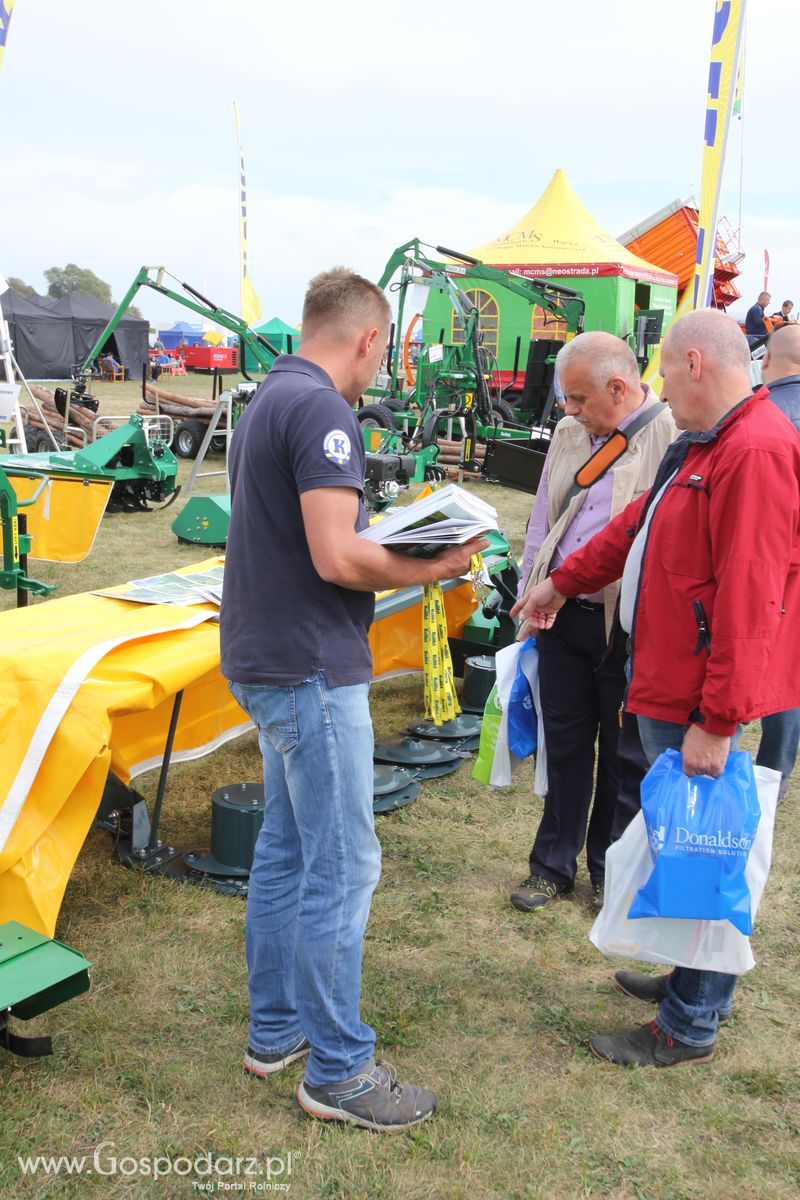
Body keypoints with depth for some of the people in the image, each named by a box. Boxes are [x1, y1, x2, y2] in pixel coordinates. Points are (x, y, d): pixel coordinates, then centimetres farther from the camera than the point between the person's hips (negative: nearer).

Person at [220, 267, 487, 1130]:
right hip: (310, 668, -10)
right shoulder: (321, 408, -17)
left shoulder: (268, 398, 15)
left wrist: (391, 542, 12)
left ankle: (275, 1028, 31)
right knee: (343, 866, 0)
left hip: (264, 660, 10)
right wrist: (437, 567, -10)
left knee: (286, 849, 18)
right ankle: (336, 1068, 14)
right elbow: (337, 559, -24)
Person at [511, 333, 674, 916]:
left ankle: (611, 870, 30)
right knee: (564, 745, 14)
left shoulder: (673, 437, -11)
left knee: (627, 755, 11)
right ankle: (554, 864, 29)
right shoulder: (568, 434, 9)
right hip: (563, 618, 5)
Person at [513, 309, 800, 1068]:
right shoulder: (700, 445, 14)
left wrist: (716, 720, -24)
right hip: (667, 687, 10)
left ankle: (690, 1025, 19)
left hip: (700, 704, -10)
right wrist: (562, 583, 29)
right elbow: (636, 526, 24)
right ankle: (698, 979, 39)